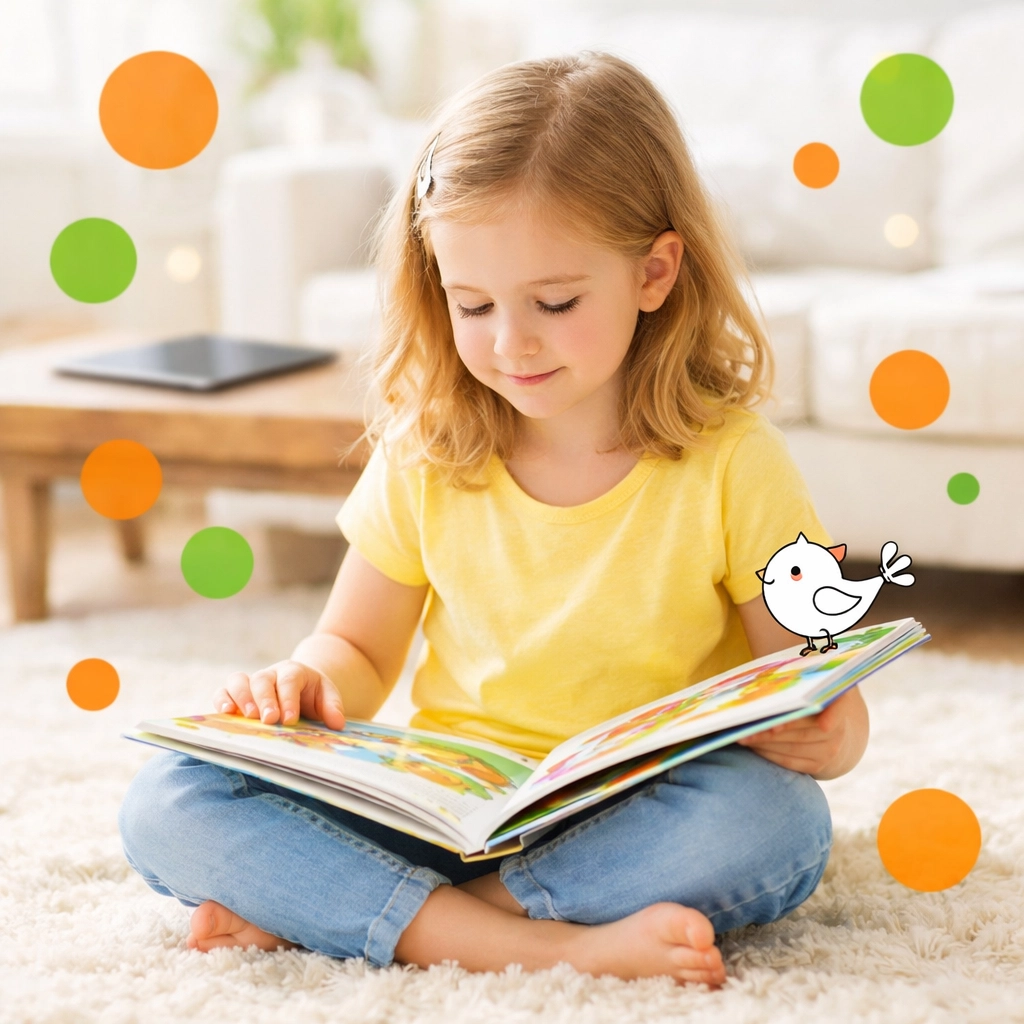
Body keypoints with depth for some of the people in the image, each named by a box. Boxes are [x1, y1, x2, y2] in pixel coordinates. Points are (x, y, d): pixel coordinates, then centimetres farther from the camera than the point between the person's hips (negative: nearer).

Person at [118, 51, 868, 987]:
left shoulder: (732, 463, -7)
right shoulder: (423, 459, 1)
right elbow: (358, 651, 12)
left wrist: (836, 736, -27)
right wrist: (310, 682, -11)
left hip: (639, 825, -2)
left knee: (781, 821, -36)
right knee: (165, 804, -18)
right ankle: (533, 944, -30)